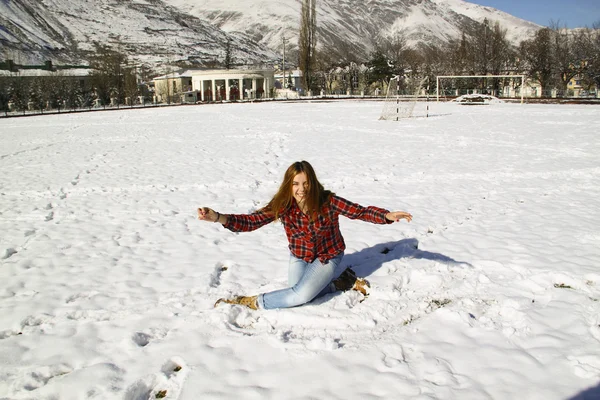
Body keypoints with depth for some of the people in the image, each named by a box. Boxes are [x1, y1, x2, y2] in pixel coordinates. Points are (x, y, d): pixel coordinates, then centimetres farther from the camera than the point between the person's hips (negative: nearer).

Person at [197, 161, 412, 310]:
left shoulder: (328, 201, -25)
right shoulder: (282, 206, -20)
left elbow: (360, 211, -23)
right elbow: (250, 221, -26)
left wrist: (388, 216, -41)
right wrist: (218, 217, -42)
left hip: (328, 256, -3)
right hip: (299, 257, 4)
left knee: (302, 295, -23)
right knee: (300, 293, -16)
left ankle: (252, 302, -3)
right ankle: (343, 282, 6)